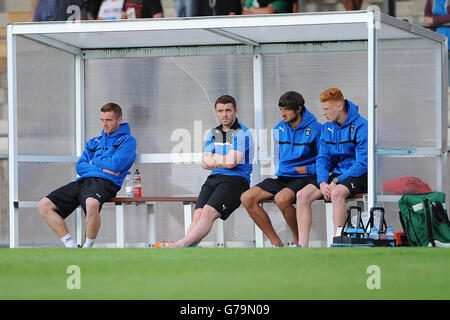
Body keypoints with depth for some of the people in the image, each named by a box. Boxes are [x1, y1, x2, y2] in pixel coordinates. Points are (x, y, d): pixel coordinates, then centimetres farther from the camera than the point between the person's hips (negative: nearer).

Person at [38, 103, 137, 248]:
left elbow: (116, 165, -7)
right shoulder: (94, 142, 29)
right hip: (82, 181, 7)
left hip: (104, 182, -7)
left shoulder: (127, 140, 9)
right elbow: (80, 167, 16)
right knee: (44, 205, -10)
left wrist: (94, 161, 8)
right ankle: (71, 246, -10)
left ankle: (88, 247, -23)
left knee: (91, 203, -43)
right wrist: (102, 168, 0)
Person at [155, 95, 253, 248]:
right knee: (198, 215, -19)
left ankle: (181, 244, -45)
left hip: (236, 179, -6)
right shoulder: (213, 133, 21)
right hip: (214, 178, 6)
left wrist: (214, 158, 6)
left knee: (208, 213, -27)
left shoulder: (242, 133, -3)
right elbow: (205, 163, 14)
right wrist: (224, 160, -3)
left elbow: (231, 162, -13)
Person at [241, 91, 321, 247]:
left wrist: (306, 169, -12)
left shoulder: (315, 129, -6)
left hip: (305, 178, -7)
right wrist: (278, 170, 9)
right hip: (282, 178, 7)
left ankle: (299, 240, -14)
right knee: (247, 198, -13)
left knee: (281, 198, -37)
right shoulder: (279, 129, 12)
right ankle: (276, 243, -9)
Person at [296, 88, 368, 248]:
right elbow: (322, 158, 10)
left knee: (336, 193, -38)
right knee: (302, 195, -14)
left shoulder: (361, 127, -12)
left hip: (358, 176, -7)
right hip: (335, 173, 7)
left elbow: (362, 164, -17)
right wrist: (322, 182, -10)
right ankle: (302, 245, -18)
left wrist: (336, 182, -19)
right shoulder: (327, 128, 10)